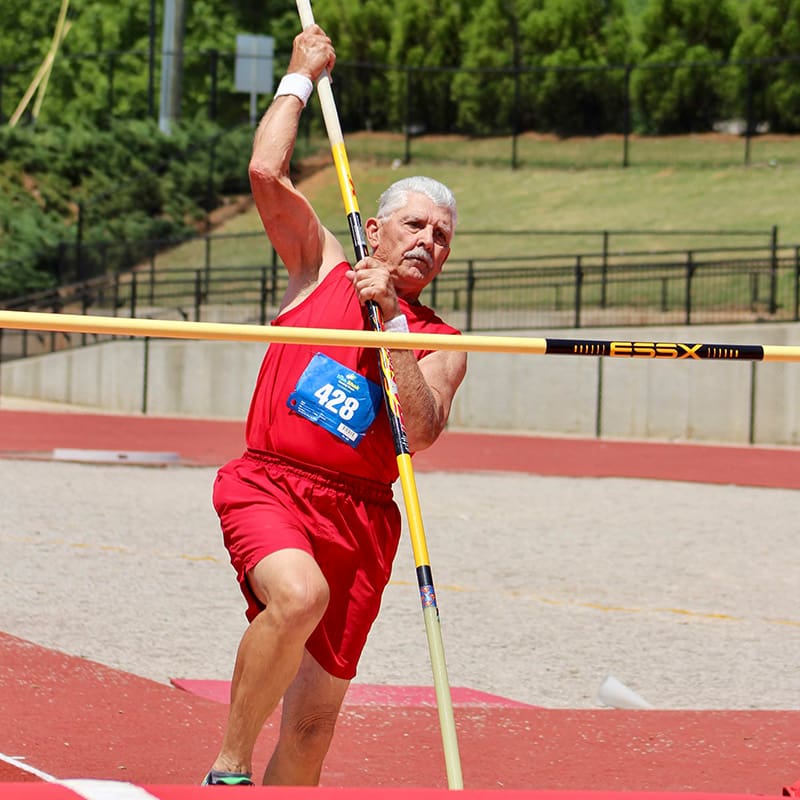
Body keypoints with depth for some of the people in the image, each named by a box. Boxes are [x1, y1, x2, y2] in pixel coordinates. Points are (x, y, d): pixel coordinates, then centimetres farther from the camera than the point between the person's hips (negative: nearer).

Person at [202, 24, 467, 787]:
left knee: (314, 719, 3)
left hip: (361, 513, 3)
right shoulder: (321, 271, 11)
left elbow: (423, 430, -8)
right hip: (269, 487, -3)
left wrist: (390, 318, -11)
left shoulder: (441, 343, 11)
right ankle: (229, 768, -20)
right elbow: (266, 172, -1)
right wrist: (301, 75, 7)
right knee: (300, 593, -35)